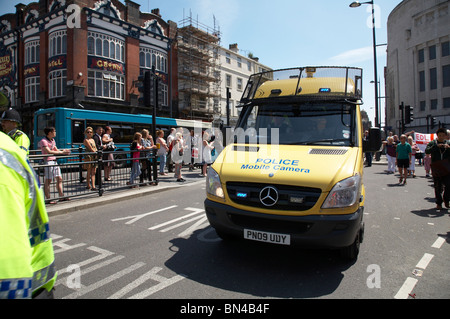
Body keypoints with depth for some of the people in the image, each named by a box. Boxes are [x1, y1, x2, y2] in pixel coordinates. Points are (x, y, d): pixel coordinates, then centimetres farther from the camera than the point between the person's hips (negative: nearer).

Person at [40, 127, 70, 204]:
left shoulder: (52, 140, 16)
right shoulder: (43, 141, -10)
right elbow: (49, 151, -20)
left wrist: (64, 151, -1)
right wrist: (61, 152, -21)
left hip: (54, 161, 9)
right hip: (48, 162, -9)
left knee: (59, 179, 8)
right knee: (48, 180, -4)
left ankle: (61, 196, 14)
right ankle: (48, 199, 2)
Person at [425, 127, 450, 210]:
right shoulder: (433, 143, 4)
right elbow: (427, 151, -12)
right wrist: (436, 146, -23)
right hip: (436, 168, -1)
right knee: (438, 187, 5)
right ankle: (439, 203, 18)